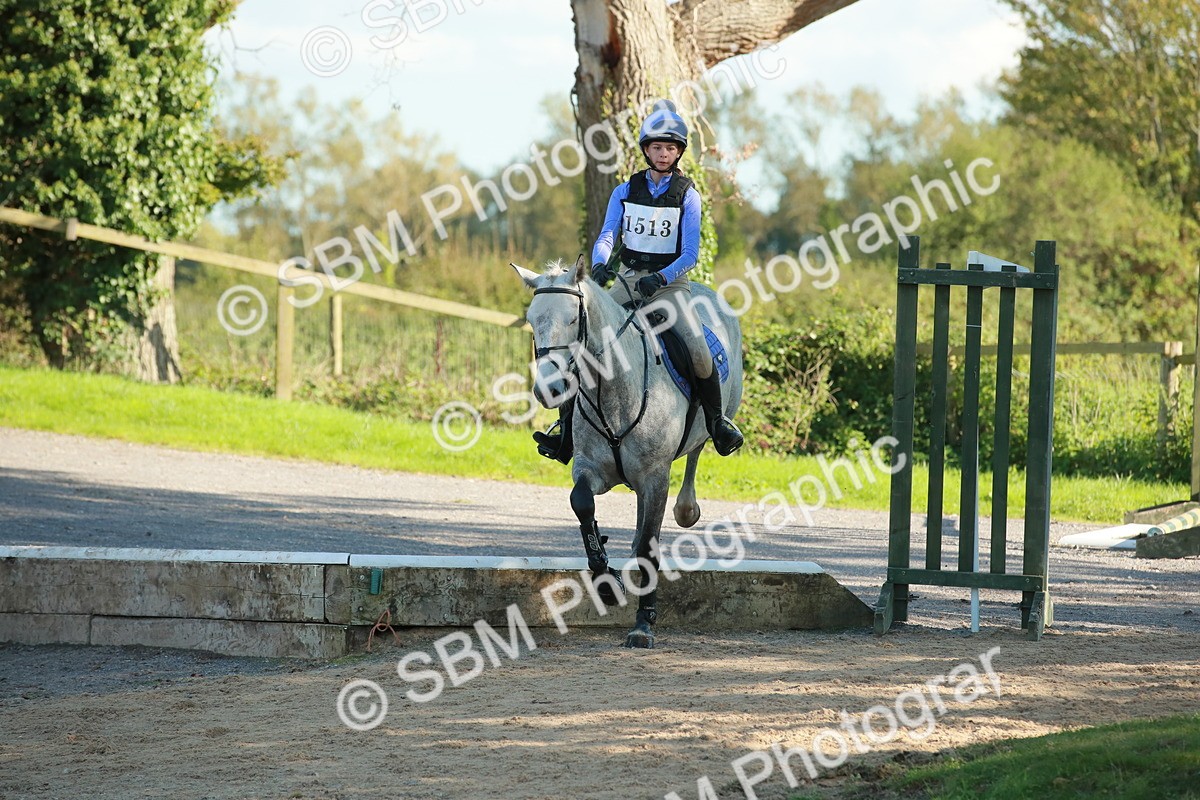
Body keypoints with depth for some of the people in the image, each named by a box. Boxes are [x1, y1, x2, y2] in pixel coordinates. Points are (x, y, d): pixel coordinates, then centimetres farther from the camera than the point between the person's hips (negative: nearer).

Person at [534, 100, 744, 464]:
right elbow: (607, 236, -2)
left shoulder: (687, 195, -2)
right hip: (628, 281, 3)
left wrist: (660, 279, -25)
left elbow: (690, 254, -8)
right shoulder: (626, 191, 6)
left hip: (669, 282, -3)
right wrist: (599, 265, -24)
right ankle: (566, 424, -2)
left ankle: (717, 420, -5)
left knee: (698, 349, -26)